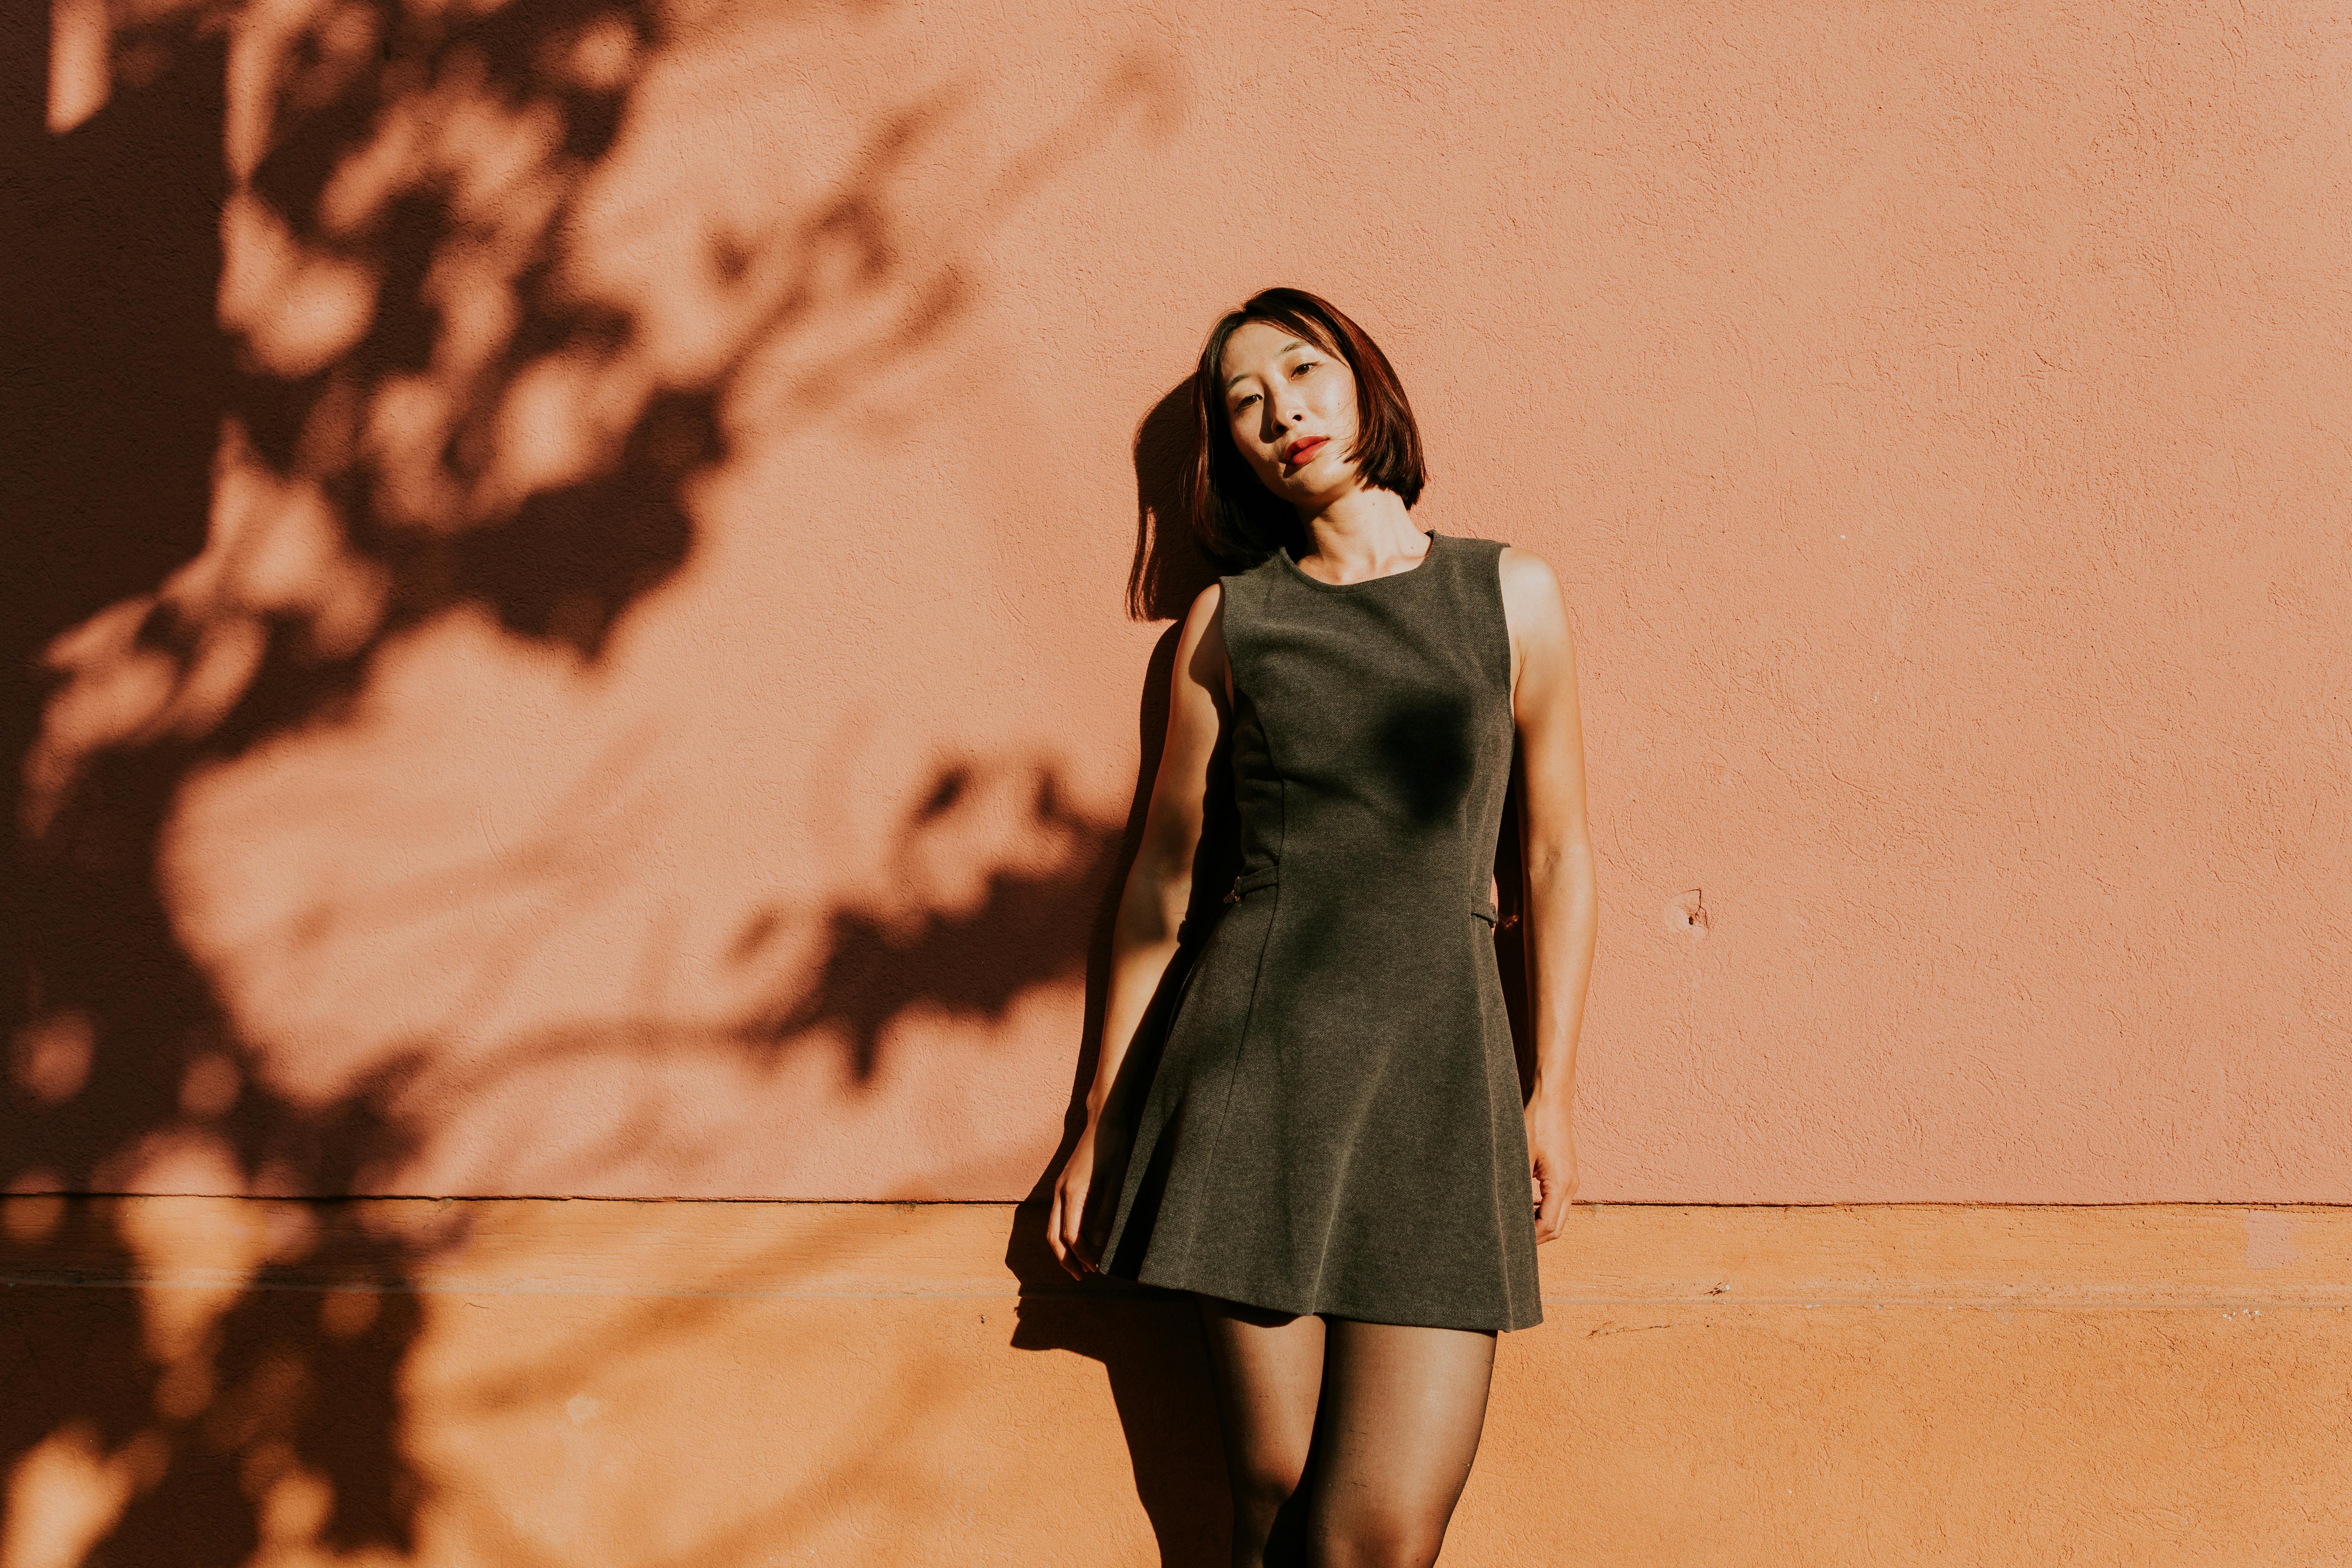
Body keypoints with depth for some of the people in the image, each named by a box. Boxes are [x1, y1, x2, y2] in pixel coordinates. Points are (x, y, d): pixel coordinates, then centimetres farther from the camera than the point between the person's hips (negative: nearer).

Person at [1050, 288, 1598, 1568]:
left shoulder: (1511, 594, 8)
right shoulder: (1230, 622, 8)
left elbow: (1557, 851, 12)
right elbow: (1160, 874, 12)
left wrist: (1553, 1093, 7)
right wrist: (1101, 1120, 12)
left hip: (1438, 1071, 0)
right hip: (1256, 1061, 0)